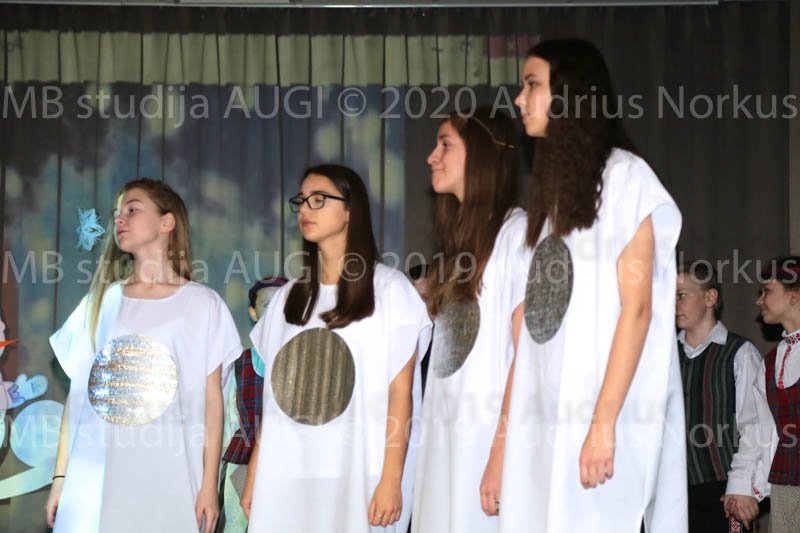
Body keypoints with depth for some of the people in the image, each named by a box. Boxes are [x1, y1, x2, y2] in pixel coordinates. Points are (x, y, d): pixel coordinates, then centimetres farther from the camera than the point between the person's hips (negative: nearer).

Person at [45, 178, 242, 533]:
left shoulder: (203, 303, 3)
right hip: (93, 481, 3)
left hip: (167, 482, -3)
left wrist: (209, 486, -4)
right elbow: (77, 394, 11)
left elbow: (211, 399, 1)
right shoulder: (100, 301, 12)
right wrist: (61, 477, 6)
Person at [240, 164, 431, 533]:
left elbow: (400, 391, -5)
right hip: (286, 477, 4)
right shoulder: (288, 297, 15)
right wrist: (253, 477, 6)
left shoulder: (389, 288, 0)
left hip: (359, 475, -4)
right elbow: (275, 396, 13)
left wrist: (392, 480, -13)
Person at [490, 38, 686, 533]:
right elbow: (534, 322, 14)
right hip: (545, 417, 7)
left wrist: (604, 422, -19)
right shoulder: (553, 190, 18)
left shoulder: (624, 178, -5)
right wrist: (505, 431, 10)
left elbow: (637, 308, -12)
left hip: (601, 414, -7)